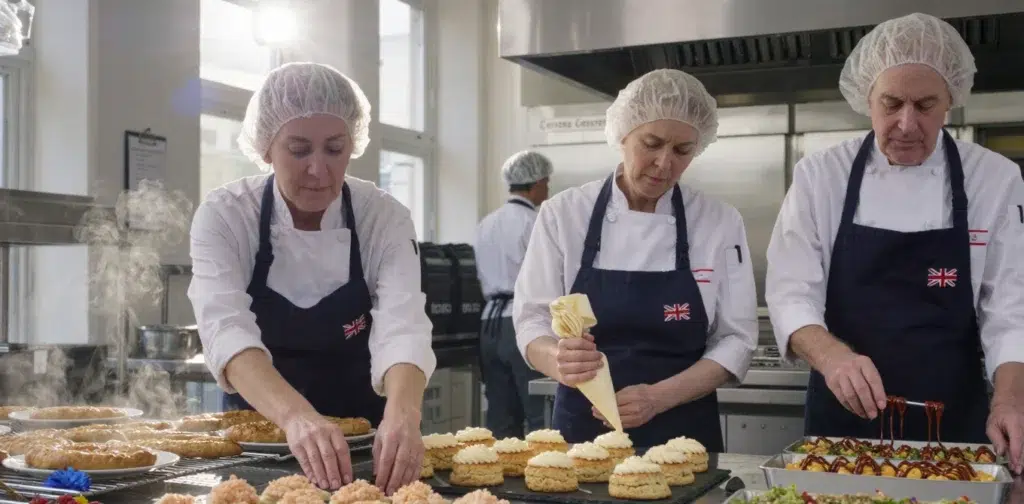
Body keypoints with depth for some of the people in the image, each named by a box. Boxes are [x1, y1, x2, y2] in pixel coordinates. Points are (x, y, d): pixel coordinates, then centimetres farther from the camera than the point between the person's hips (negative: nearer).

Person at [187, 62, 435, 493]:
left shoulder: (385, 219, -12)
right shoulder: (224, 216, -14)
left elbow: (402, 328, -25)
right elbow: (227, 331, -29)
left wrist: (402, 415, -45)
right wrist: (296, 416, -46)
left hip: (357, 441, 1)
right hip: (255, 435, -1)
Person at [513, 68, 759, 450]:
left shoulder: (721, 223, -4)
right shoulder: (563, 213, -5)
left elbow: (735, 339, -4)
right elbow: (532, 321, -3)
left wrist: (659, 397, -18)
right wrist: (559, 361, -26)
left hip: (683, 435, 0)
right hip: (583, 431, 0)